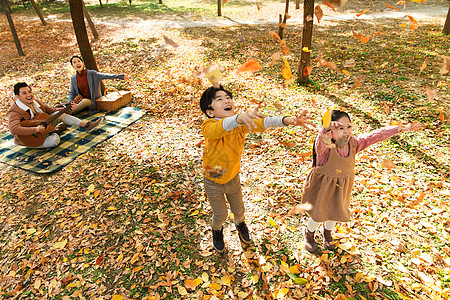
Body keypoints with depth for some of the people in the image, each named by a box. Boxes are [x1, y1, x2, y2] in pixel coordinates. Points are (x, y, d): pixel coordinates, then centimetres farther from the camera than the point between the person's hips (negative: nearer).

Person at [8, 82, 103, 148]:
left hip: (41, 127, 8)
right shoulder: (15, 112, -25)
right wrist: (36, 129, -42)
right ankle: (56, 131, 2)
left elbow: (51, 111, 9)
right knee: (54, 140, -33)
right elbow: (14, 129, -42)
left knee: (60, 114, -3)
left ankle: (86, 125, -1)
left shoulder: (35, 102, -1)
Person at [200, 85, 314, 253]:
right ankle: (217, 230, 52)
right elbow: (221, 127, -53)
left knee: (238, 209, 23)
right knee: (220, 215, 15)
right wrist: (239, 118, -74)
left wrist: (288, 120, -51)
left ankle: (240, 224, 60)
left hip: (233, 178, 3)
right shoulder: (208, 127, -30)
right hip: (213, 183, -3)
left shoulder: (241, 124, -18)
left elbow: (261, 123, -34)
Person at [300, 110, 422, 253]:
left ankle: (327, 231, 56)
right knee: (319, 214, 11)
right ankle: (309, 232, 45)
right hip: (322, 186, -5)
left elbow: (376, 135, -9)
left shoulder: (353, 143, -14)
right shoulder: (325, 146, -31)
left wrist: (401, 128, -7)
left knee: (335, 213, 22)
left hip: (342, 187, 5)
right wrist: (326, 129, -78)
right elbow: (322, 139, -55)